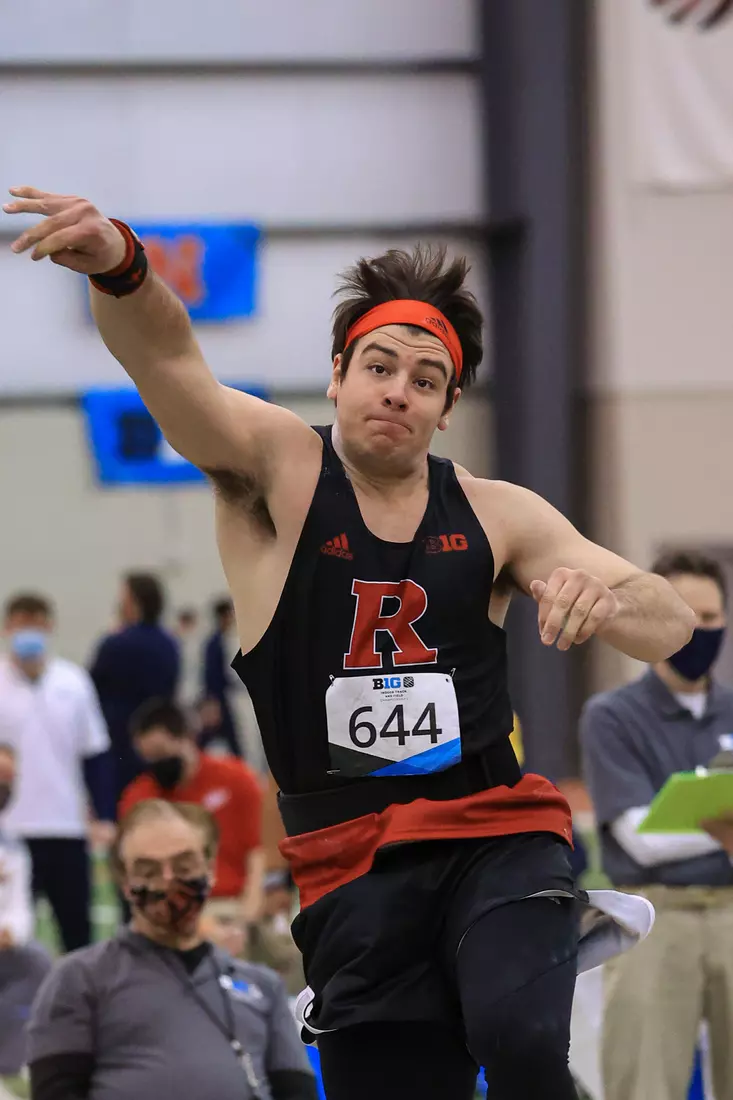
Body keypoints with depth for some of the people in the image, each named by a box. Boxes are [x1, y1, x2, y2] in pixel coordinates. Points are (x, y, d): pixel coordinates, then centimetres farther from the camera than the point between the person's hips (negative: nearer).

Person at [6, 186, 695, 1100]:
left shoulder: (495, 517, 7)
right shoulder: (277, 469, 1)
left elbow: (671, 630, 5)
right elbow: (167, 358, -18)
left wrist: (601, 594, -20)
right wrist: (119, 265, -41)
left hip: (495, 835, 0)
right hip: (351, 865, 0)